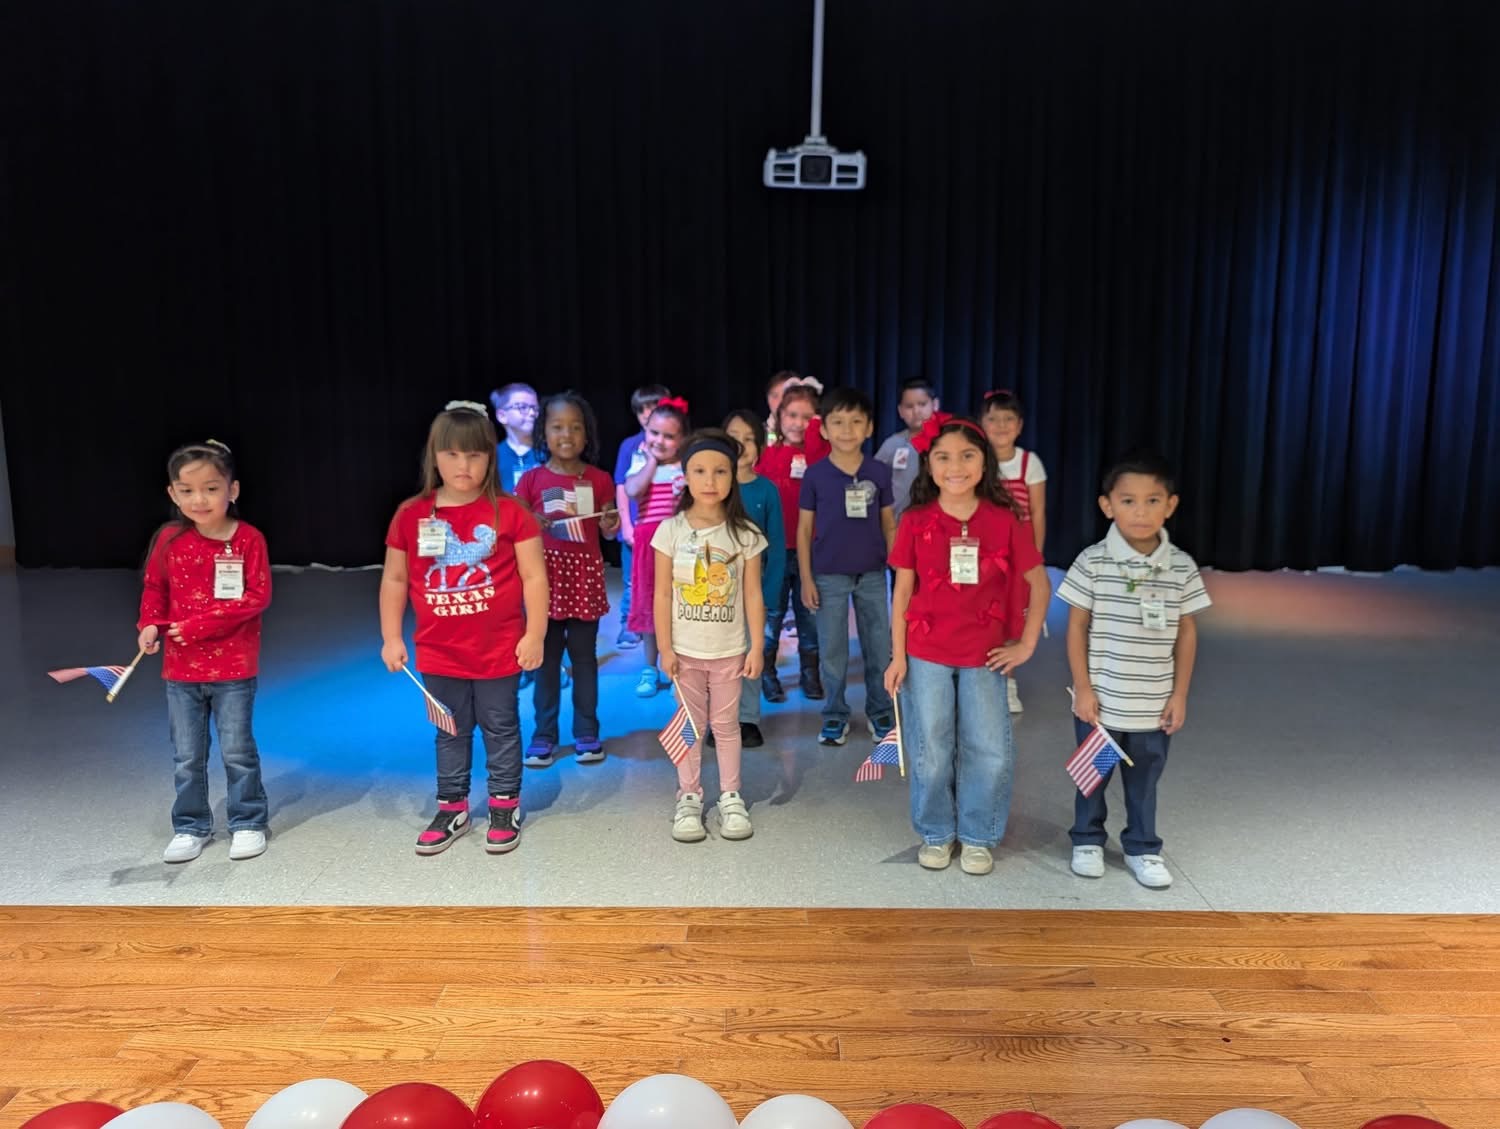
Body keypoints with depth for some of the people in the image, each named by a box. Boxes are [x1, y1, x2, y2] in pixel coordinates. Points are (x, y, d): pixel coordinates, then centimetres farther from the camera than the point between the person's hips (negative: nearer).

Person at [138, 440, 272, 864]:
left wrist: (202, 623, -20)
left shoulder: (248, 539, -10)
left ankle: (247, 823, 22)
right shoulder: (169, 540, 0)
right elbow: (154, 589, 12)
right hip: (180, 669, 3)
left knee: (237, 751, 7)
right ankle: (190, 828, 27)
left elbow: (258, 597, -14)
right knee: (187, 757, 12)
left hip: (234, 669, -3)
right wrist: (150, 625, -7)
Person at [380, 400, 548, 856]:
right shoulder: (411, 515, -3)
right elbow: (394, 579, 5)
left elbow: (534, 576, -8)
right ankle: (452, 808, 31)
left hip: (499, 650, -2)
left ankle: (505, 806, 28)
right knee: (450, 733, 17)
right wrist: (391, 637, 3)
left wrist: (535, 634, -11)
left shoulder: (509, 513, -10)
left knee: (501, 729, 13)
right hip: (438, 653, 3)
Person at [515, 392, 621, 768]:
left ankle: (587, 732, 19)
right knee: (546, 657, 7)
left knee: (584, 656, 8)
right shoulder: (531, 480, -1)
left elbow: (608, 531, 7)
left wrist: (612, 523, -15)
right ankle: (544, 734, 17)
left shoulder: (599, 480, 1)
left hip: (585, 574, 0)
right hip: (545, 574, 0)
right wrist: (536, 525, -20)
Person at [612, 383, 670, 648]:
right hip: (635, 527, 1)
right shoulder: (630, 445, 2)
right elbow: (622, 488, 2)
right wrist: (626, 524, -4)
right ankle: (628, 627, 19)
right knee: (632, 581, 9)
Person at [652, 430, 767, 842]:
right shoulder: (671, 530, -7)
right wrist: (665, 647, -6)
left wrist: (757, 648, -5)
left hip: (729, 650, 0)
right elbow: (662, 594, -4)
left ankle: (731, 797, 24)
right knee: (690, 724, 11)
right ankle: (689, 797, 23)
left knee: (726, 723, 11)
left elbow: (752, 595, -3)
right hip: (685, 649, 0)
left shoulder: (745, 534, -6)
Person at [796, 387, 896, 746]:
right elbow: (804, 528, -1)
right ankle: (835, 714, 24)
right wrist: (806, 578, -4)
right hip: (829, 576, -1)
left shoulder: (879, 472, -2)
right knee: (832, 649, 9)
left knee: (880, 647, 10)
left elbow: (889, 524, 6)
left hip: (872, 574, 1)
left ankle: (879, 710, 27)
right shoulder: (814, 474, -6)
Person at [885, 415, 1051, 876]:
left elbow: (1039, 583, 3)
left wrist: (1026, 644, 1)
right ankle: (935, 834, 28)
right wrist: (897, 656, -2)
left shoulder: (1004, 521, -5)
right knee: (931, 751, 8)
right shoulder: (915, 521, -4)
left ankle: (977, 837, 24)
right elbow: (903, 591, 0)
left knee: (991, 751, 4)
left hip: (985, 656, 0)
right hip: (926, 655, 0)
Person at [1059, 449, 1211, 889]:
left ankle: (1142, 848, 34)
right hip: (1100, 700, -2)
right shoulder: (1093, 562, -11)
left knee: (1144, 778, 16)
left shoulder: (1182, 568, -4)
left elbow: (1187, 633, 3)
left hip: (1154, 705, 2)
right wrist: (1082, 688, -9)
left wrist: (1179, 694, 2)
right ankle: (1087, 840, 35)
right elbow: (1077, 627, -6)